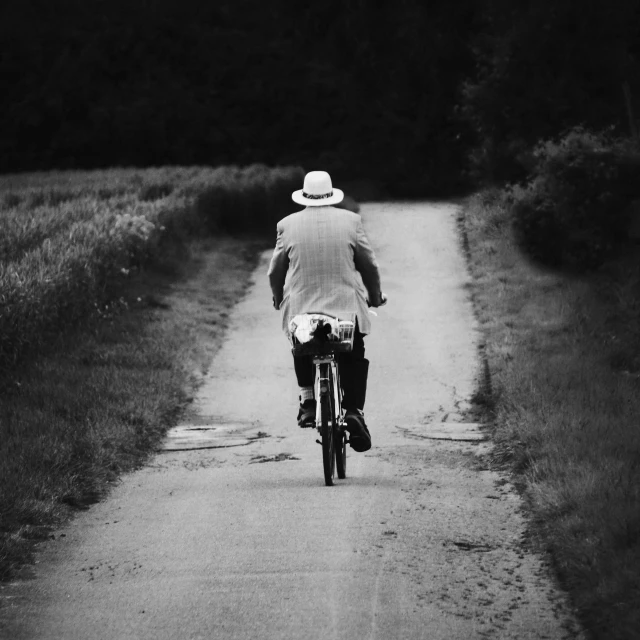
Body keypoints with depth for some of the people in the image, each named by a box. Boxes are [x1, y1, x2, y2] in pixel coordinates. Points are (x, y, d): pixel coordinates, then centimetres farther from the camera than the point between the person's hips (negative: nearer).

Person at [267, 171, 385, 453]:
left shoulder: (287, 225, 2)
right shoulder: (351, 221, 1)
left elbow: (275, 270, 8)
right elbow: (369, 265, 7)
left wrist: (278, 298, 27)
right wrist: (375, 295, 24)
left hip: (300, 307, 1)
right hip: (347, 306, -1)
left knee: (302, 352, 26)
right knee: (354, 360, 13)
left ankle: (308, 400, 12)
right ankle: (354, 410, -3)